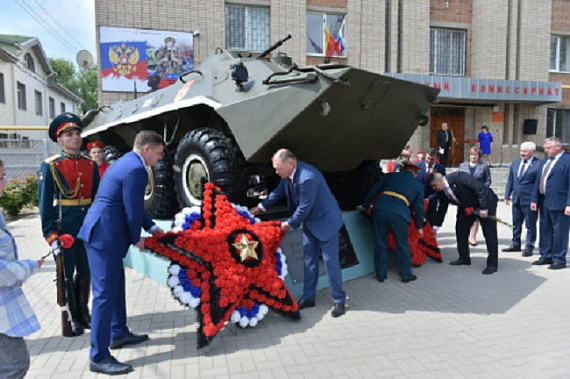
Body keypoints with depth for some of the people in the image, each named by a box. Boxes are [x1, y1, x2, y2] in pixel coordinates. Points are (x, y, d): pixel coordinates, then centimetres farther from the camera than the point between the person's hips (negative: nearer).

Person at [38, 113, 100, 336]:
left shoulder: (90, 165, 7)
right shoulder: (50, 166, -6)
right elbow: (45, 202, -7)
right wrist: (50, 234, -11)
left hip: (88, 224, 4)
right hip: (64, 226, -4)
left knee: (85, 272, 13)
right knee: (66, 274, 8)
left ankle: (83, 313, 30)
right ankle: (71, 318, 22)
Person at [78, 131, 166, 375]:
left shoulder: (126, 162, 16)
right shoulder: (136, 169, -17)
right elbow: (132, 210, -17)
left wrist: (151, 227, 18)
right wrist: (137, 238, -1)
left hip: (101, 232, 11)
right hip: (105, 235, -11)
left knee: (116, 286, 21)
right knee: (105, 293, -4)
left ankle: (118, 334, 36)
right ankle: (99, 357, 5)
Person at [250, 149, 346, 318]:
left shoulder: (308, 178, -35)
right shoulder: (288, 174, -7)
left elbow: (304, 208, -26)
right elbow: (279, 191, 11)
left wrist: (289, 224, -12)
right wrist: (260, 207, 11)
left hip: (326, 221, -8)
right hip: (310, 222, 8)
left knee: (330, 261, 0)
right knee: (309, 260, 13)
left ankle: (339, 300, 16)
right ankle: (309, 297, 25)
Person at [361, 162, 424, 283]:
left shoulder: (390, 176, 24)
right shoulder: (418, 186, 22)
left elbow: (373, 190, 19)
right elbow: (419, 208, 23)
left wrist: (365, 205, 25)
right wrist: (419, 226, 33)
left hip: (379, 210, 2)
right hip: (399, 214, -1)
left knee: (380, 243, 12)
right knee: (402, 245, 14)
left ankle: (381, 274, 22)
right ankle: (406, 274, 25)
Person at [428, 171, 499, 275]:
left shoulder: (458, 177, -30)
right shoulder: (442, 192, -6)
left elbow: (480, 188, -30)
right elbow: (442, 209, 6)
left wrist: (483, 208, -30)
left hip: (485, 202, -7)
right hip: (467, 207, 8)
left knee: (489, 233, -5)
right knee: (460, 229, 5)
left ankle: (492, 264, 3)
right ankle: (464, 258, 18)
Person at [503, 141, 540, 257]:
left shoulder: (538, 164, -9)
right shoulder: (515, 163, 10)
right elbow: (510, 181, 14)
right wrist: (507, 195, 10)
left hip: (530, 200, -6)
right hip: (516, 199, 6)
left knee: (530, 225, 4)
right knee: (516, 223, 16)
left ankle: (529, 247, 15)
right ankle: (516, 244, 29)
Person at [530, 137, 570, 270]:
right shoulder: (544, 162, 15)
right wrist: (534, 199, 9)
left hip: (559, 204, -8)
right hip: (543, 202, 8)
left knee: (559, 232, 2)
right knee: (545, 231, 16)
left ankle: (559, 260, 12)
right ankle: (546, 256, 28)